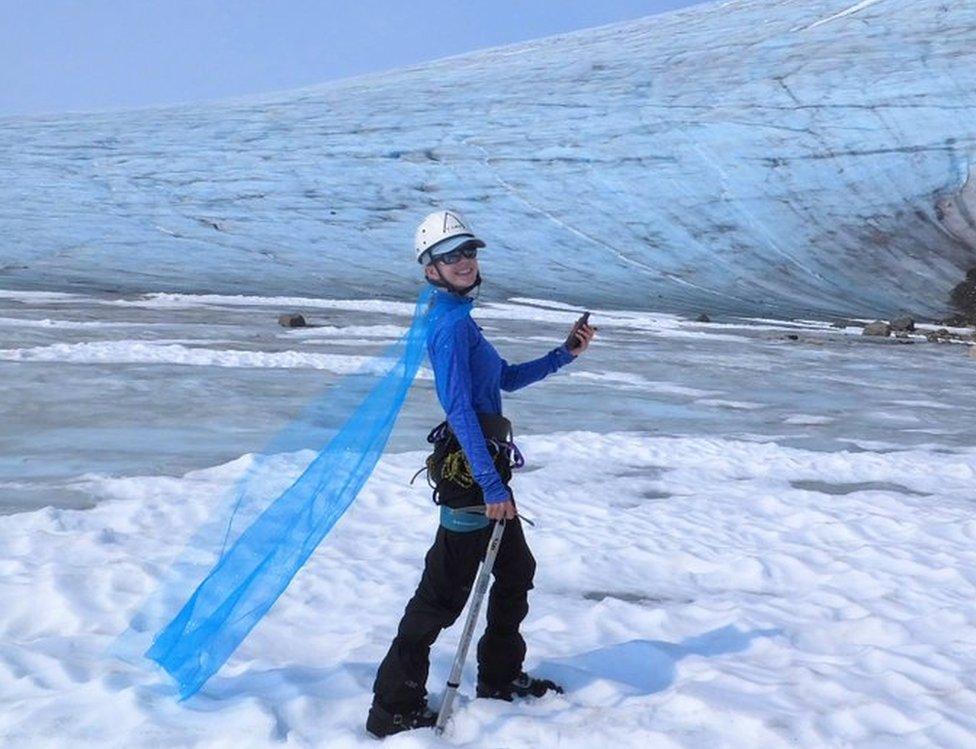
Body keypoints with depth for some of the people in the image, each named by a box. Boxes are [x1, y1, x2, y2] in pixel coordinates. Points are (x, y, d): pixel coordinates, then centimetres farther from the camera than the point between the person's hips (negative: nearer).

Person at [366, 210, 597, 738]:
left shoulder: (459, 318, 16)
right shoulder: (452, 324, -16)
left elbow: (507, 378, 24)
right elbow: (460, 410, -23)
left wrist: (565, 354, 15)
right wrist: (491, 487, -26)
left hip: (481, 464, 10)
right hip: (469, 471, -10)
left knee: (516, 571, 21)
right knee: (445, 591, -6)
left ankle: (501, 678, 36)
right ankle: (394, 709, 2)